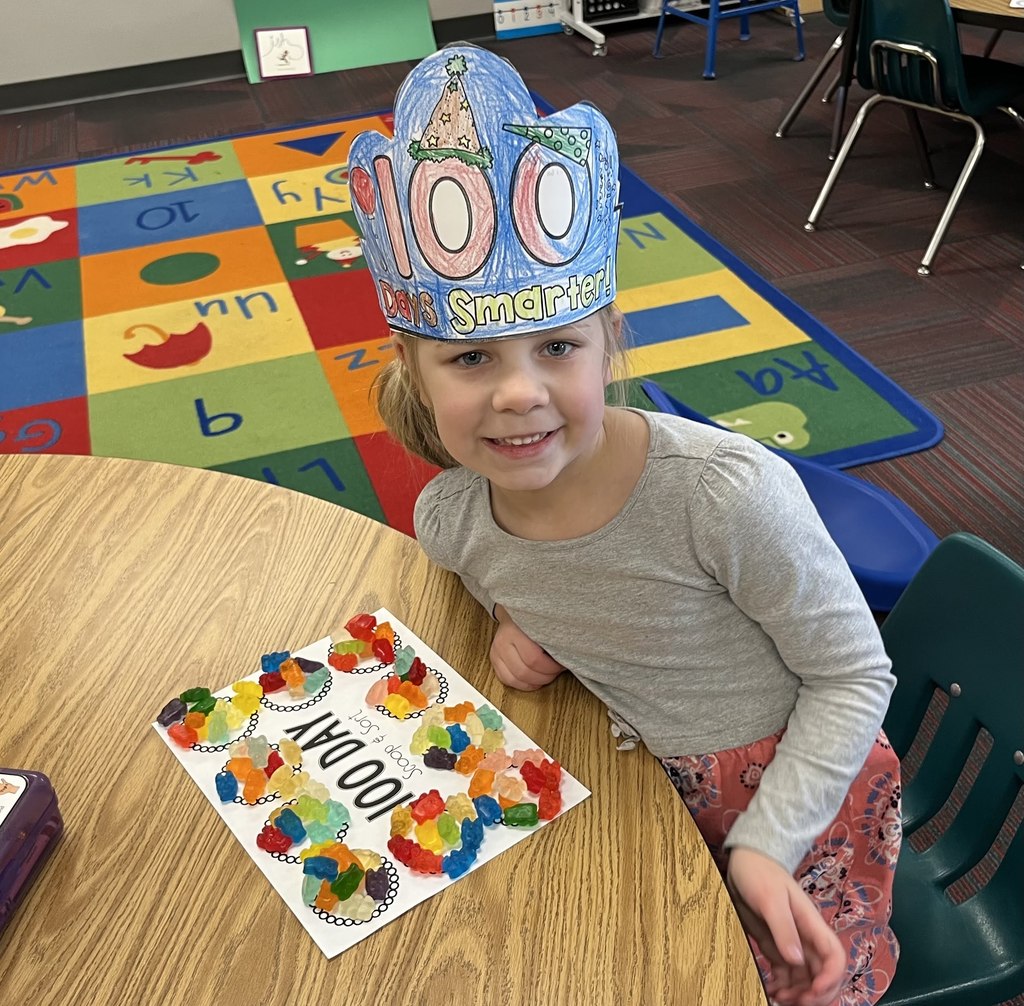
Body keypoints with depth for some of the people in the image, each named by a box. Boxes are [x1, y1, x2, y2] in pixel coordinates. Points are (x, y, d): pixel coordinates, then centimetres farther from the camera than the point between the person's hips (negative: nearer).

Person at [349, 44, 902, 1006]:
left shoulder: (730, 492, -33)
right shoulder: (447, 519, -17)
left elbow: (854, 674, -18)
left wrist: (764, 843, -19)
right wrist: (518, 628, -12)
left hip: (798, 795, -3)